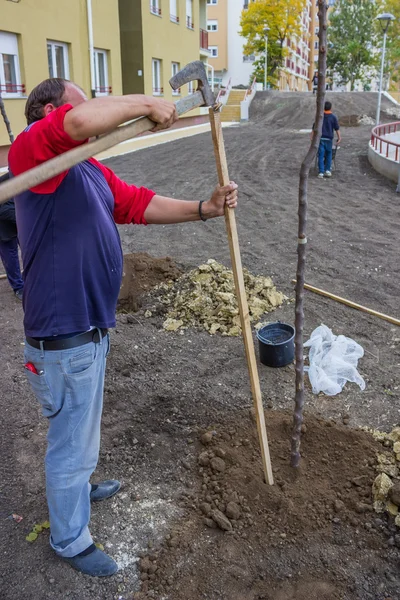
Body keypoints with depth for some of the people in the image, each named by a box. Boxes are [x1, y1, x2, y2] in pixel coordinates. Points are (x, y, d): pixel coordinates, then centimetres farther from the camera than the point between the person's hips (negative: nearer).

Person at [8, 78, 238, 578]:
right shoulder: (32, 151, -18)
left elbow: (141, 204, 9)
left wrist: (203, 209, -2)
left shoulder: (93, 171, 11)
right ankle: (69, 540, 32)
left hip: (90, 329, 9)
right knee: (72, 439, 9)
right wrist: (144, 104, -22)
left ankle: (76, 488, 56)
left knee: (80, 429, 30)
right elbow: (78, 122, -37)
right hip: (64, 337, -9)